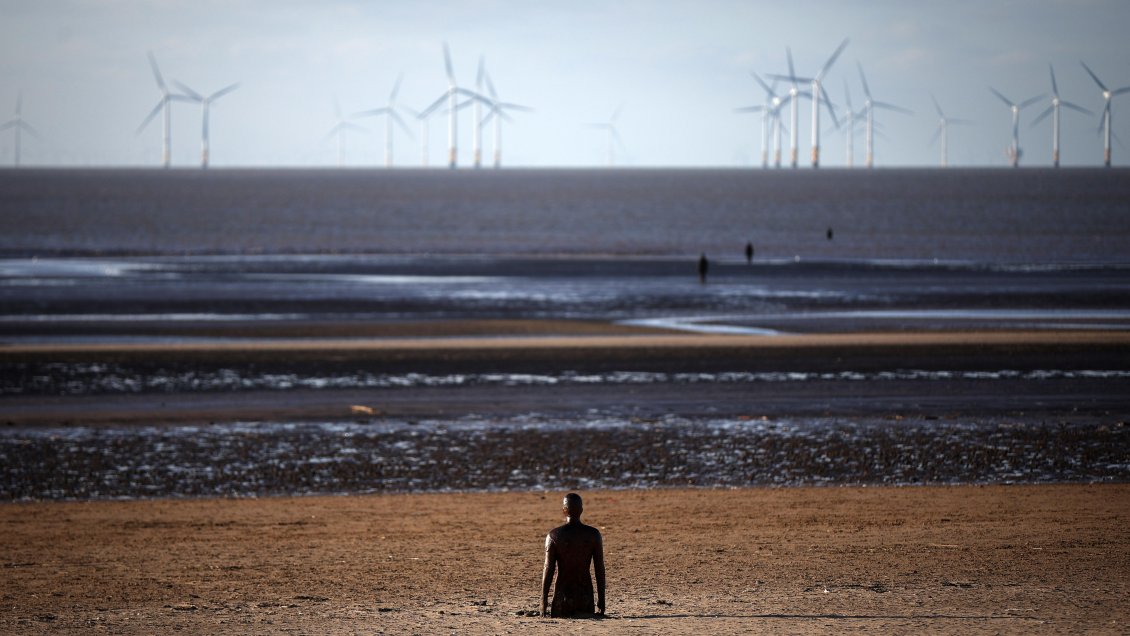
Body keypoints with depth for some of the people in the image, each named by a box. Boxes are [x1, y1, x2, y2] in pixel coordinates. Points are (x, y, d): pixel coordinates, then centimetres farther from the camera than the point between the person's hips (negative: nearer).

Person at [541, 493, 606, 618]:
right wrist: (601, 603, 9)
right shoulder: (594, 535, -1)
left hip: (563, 597, -2)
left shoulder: (554, 536, -6)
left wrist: (543, 605, -1)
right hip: (586, 597, 2)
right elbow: (600, 570, 2)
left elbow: (548, 571, -6)